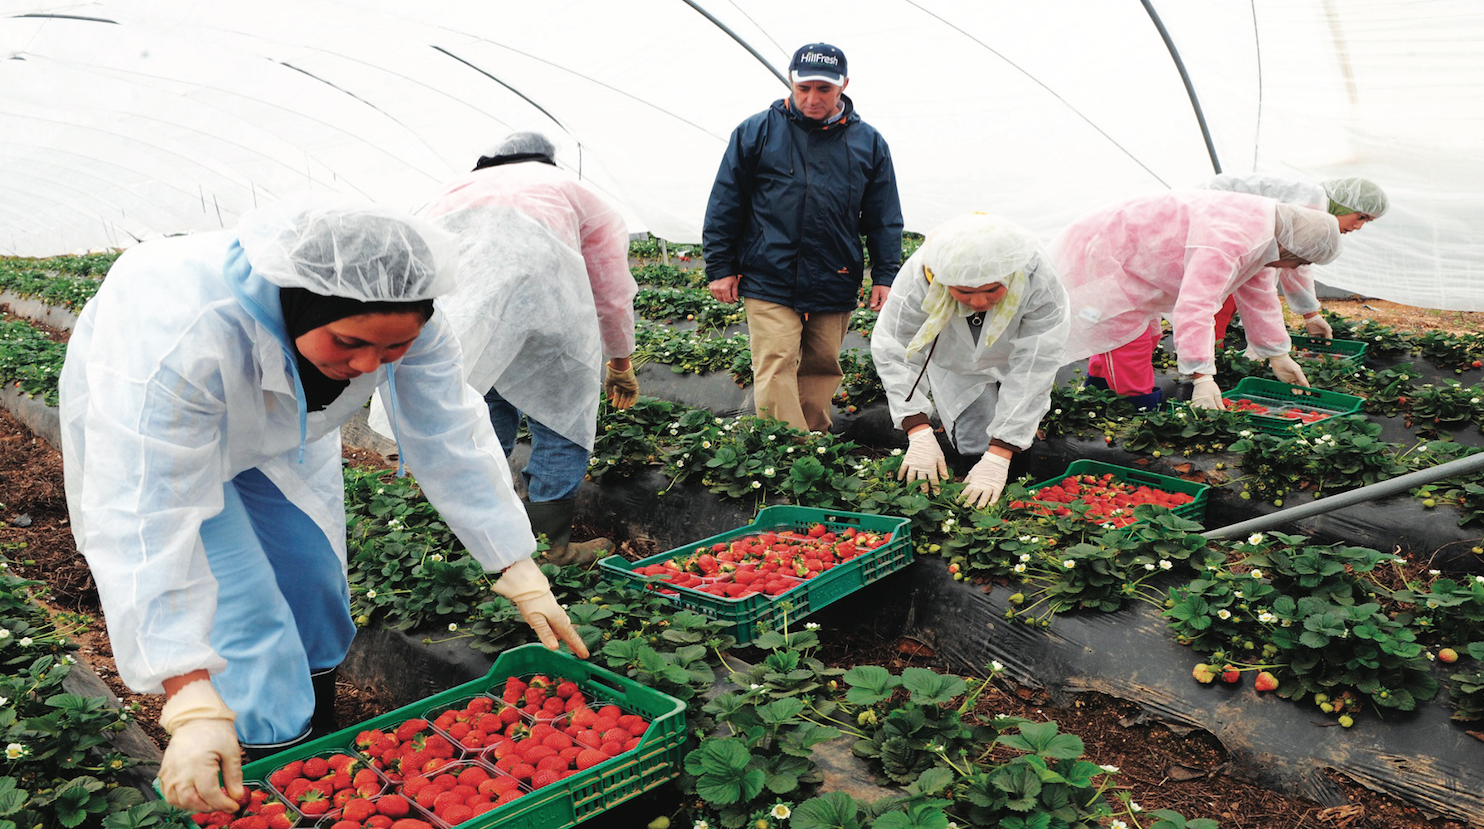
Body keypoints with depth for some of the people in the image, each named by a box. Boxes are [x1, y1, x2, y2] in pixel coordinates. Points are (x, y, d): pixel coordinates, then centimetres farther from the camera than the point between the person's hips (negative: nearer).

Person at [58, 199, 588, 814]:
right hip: (141, 426, -4)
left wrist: (523, 576, -21)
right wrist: (193, 704, -48)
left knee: (315, 601, 10)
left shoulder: (400, 316, -31)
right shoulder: (181, 336, -46)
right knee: (245, 629, -11)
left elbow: (452, 441, -22)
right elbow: (145, 521, -45)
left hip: (281, 430, 5)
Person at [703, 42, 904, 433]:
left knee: (822, 370, 9)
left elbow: (885, 218, 14)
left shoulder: (869, 143, 9)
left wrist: (884, 276, 7)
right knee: (775, 370, -10)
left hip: (835, 284, 3)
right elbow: (724, 204, 5)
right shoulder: (756, 132, 3)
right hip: (769, 282, -2)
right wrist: (720, 267, 2)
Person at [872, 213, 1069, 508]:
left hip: (1012, 359, 0)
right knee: (973, 445, -7)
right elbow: (893, 352, -32)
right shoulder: (917, 280, -39)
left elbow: (1034, 369, -37)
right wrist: (919, 433, -41)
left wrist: (999, 456, -42)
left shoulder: (1040, 283, -39)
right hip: (953, 362, 0)